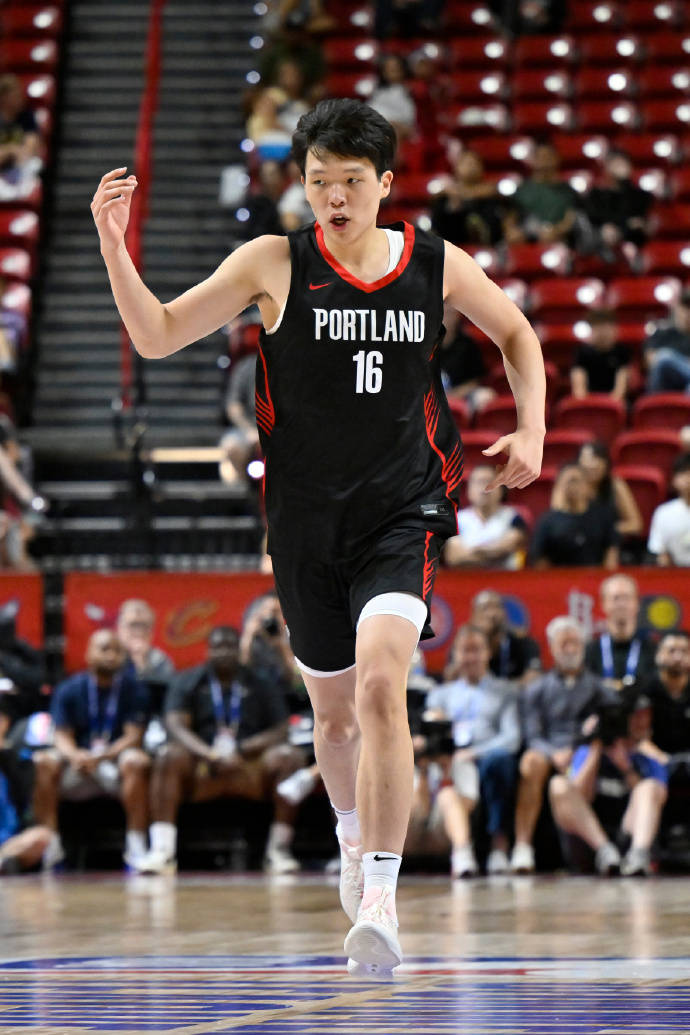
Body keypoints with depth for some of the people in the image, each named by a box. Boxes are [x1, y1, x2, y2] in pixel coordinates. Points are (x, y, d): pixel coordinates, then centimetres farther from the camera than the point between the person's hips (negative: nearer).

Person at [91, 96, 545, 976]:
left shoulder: (438, 265, 0)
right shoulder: (275, 263, -4)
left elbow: (515, 334, 18)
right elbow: (157, 336, -5)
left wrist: (531, 428, 3)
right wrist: (113, 246, -20)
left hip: (404, 514, -1)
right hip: (307, 521, 2)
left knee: (381, 679, -24)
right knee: (334, 711, 14)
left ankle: (380, 897, -26)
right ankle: (354, 838, 46)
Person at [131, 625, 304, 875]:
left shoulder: (259, 685, 12)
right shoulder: (187, 682, 8)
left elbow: (281, 731, 2)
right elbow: (176, 726, -7)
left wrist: (241, 750, -16)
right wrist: (210, 755, -25)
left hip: (251, 770, 1)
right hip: (201, 770, -1)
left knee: (288, 757, -27)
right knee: (168, 756, -31)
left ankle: (278, 849, -28)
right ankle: (162, 850, -41)